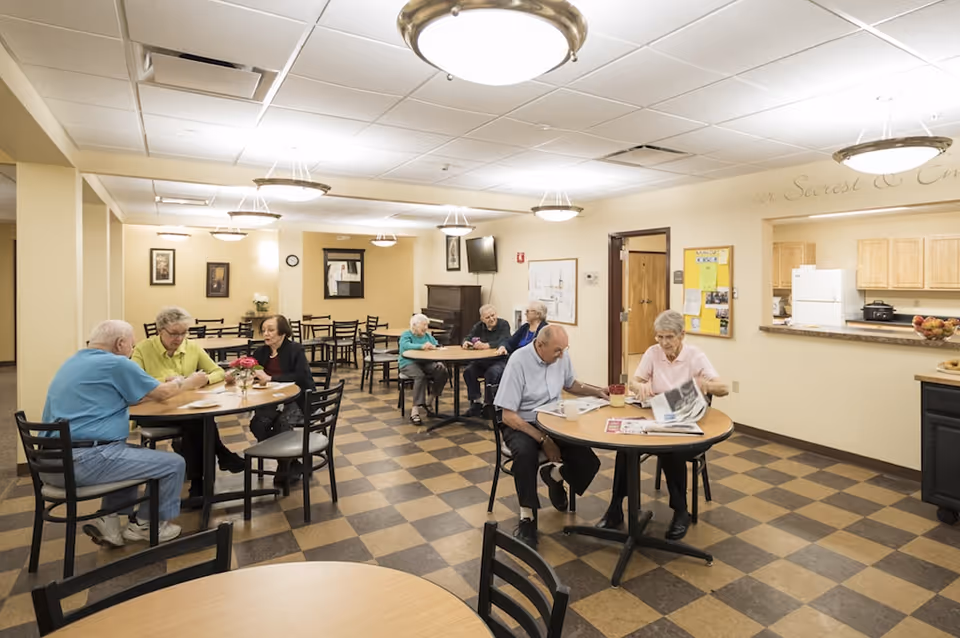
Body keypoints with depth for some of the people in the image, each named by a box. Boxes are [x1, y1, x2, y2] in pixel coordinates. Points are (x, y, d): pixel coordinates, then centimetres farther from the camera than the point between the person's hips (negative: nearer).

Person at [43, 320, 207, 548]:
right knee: (174, 463, -4)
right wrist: (190, 382, 18)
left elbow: (123, 397, 26)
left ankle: (108, 520, 22)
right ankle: (147, 525, 17)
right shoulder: (115, 364, -12)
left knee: (138, 453, 30)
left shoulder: (74, 362, 18)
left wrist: (171, 384, 27)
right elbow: (162, 394, -1)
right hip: (85, 460, -10)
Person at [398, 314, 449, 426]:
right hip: (409, 363, -5)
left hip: (426, 363, 5)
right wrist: (422, 346, -36)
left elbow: (437, 345, 8)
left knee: (442, 370, -23)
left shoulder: (428, 335, 19)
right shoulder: (406, 335, 1)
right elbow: (406, 345, -22)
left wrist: (433, 347, -17)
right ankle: (415, 410, -38)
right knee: (420, 376, -37)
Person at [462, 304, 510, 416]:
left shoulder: (503, 324, -6)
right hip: (481, 362, 5)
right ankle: (476, 402, -10)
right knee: (468, 371, -19)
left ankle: (489, 404, -17)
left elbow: (504, 342, -21)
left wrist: (486, 345, -30)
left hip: (500, 361, -5)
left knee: (492, 372, -33)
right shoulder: (478, 326, 10)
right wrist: (466, 343, -16)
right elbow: (468, 338, 9)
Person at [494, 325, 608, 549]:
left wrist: (597, 392, -1)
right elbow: (508, 415, -22)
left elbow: (571, 385, 18)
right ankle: (527, 519, -18)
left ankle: (554, 476, 19)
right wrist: (544, 440, -27)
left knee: (589, 462, -14)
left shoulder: (561, 357, -5)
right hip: (521, 424, -5)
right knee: (526, 453, -38)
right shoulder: (519, 362, -22)